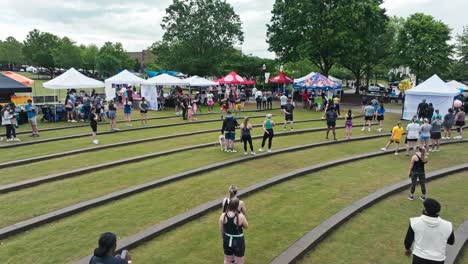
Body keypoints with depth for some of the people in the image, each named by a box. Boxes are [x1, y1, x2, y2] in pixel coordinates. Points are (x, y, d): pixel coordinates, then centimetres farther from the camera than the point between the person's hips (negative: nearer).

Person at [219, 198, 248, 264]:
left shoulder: (223, 216, -13)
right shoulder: (241, 217, -24)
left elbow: (221, 230, -1)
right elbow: (246, 226, -6)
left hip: (227, 240, 4)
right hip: (238, 241, -3)